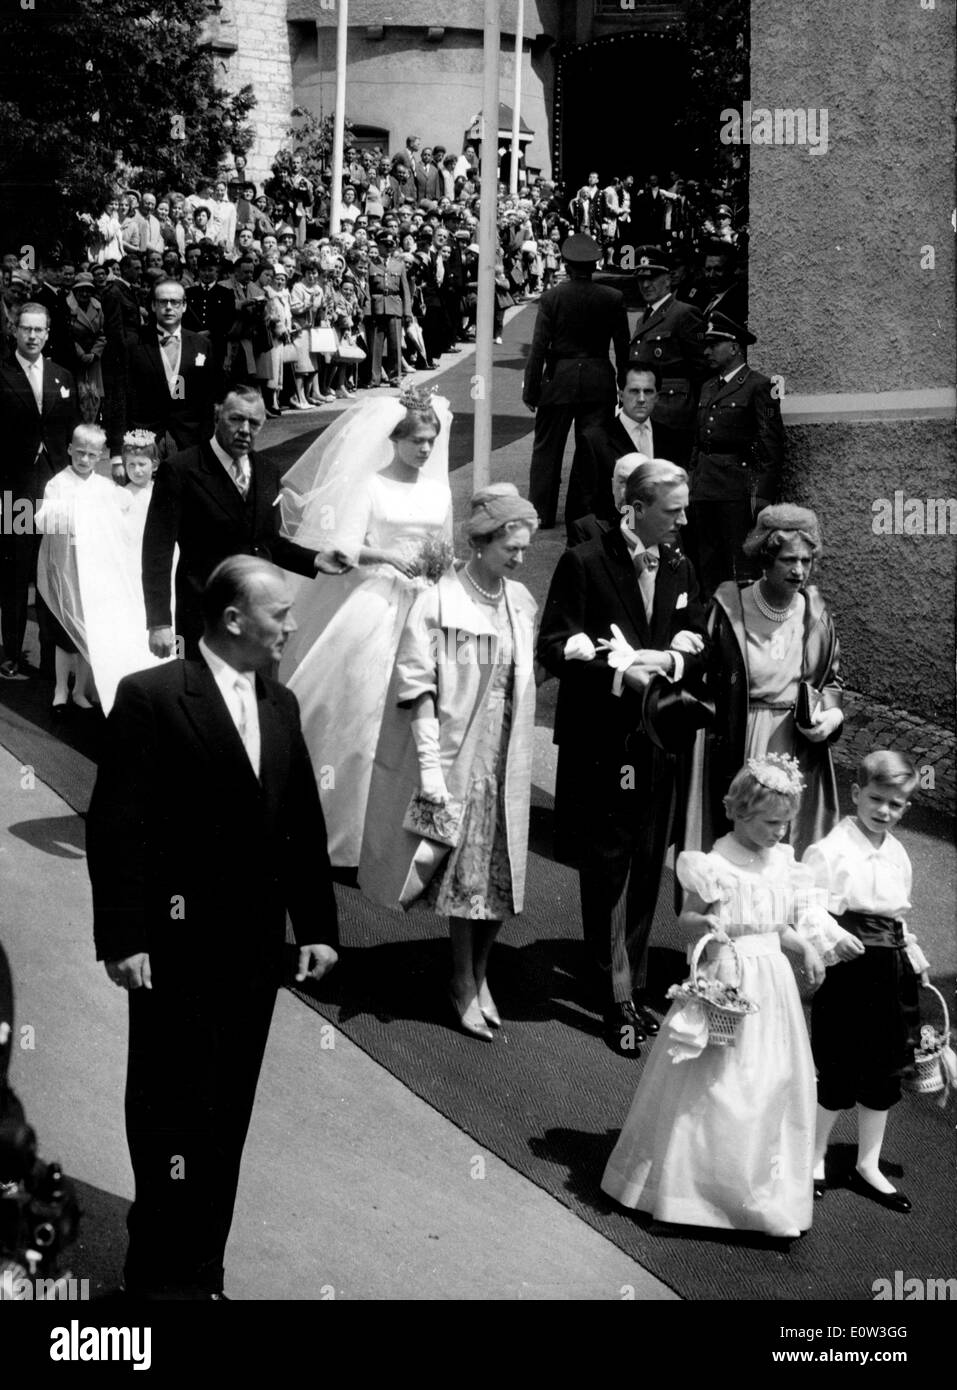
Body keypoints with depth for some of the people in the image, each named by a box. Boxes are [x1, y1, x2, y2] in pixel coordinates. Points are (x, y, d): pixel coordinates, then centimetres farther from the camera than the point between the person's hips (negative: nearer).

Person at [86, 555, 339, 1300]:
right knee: (172, 1116, 4)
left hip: (256, 949, 6)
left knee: (226, 1121, 12)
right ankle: (161, 1275, 17)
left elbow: (304, 825, 12)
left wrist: (318, 926, 8)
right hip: (178, 948, -6)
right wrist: (122, 938, -17)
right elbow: (116, 826, -13)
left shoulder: (281, 705, 10)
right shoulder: (151, 697, -10)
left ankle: (201, 1272, 24)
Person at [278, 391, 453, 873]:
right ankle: (355, 837, 3)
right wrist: (390, 557, -23)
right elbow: (347, 547, -10)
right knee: (364, 711, -5)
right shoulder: (370, 486, -2)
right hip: (375, 604, -4)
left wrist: (443, 564, -2)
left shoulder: (437, 491, 12)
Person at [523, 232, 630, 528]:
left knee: (547, 449, 10)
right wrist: (624, 384, 10)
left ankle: (541, 513, 14)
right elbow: (623, 348, 1)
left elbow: (538, 348, -7)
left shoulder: (551, 298, -7)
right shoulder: (613, 299, -3)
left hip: (558, 381, -1)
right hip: (599, 381, 1)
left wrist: (531, 390, -1)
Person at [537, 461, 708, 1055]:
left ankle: (635, 987, 25)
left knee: (647, 869, 12)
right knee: (607, 871, 1)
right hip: (599, 743, -5)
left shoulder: (680, 568, 9)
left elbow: (698, 650, 9)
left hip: (658, 741, 6)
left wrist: (661, 659, -12)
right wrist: (621, 671, -22)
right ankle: (618, 1001, 9)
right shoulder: (584, 563, -9)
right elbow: (554, 648, -13)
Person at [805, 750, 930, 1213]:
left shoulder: (899, 855, 10)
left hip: (891, 972, 7)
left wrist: (918, 962, 16)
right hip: (848, 970, -6)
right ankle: (814, 1161, 23)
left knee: (884, 1075, 14)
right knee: (836, 1075, 2)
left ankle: (868, 1166, 29)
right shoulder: (828, 851, -11)